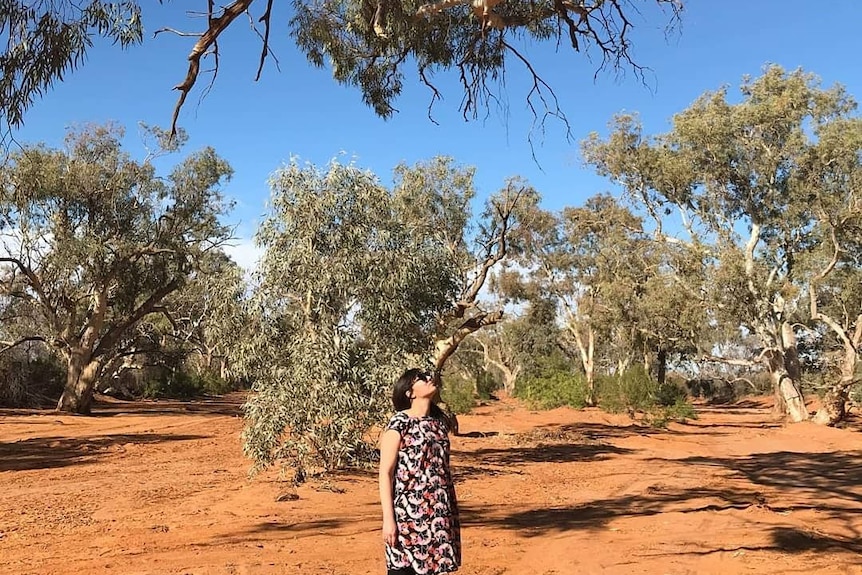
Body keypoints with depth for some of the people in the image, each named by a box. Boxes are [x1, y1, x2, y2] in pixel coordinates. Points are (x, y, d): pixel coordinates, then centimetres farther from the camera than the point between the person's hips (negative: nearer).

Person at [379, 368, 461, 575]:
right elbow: (385, 473, -11)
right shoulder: (399, 423, -10)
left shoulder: (440, 420, 9)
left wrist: (451, 511, 18)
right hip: (408, 513, -6)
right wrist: (388, 518, -16)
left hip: (438, 514, 6)